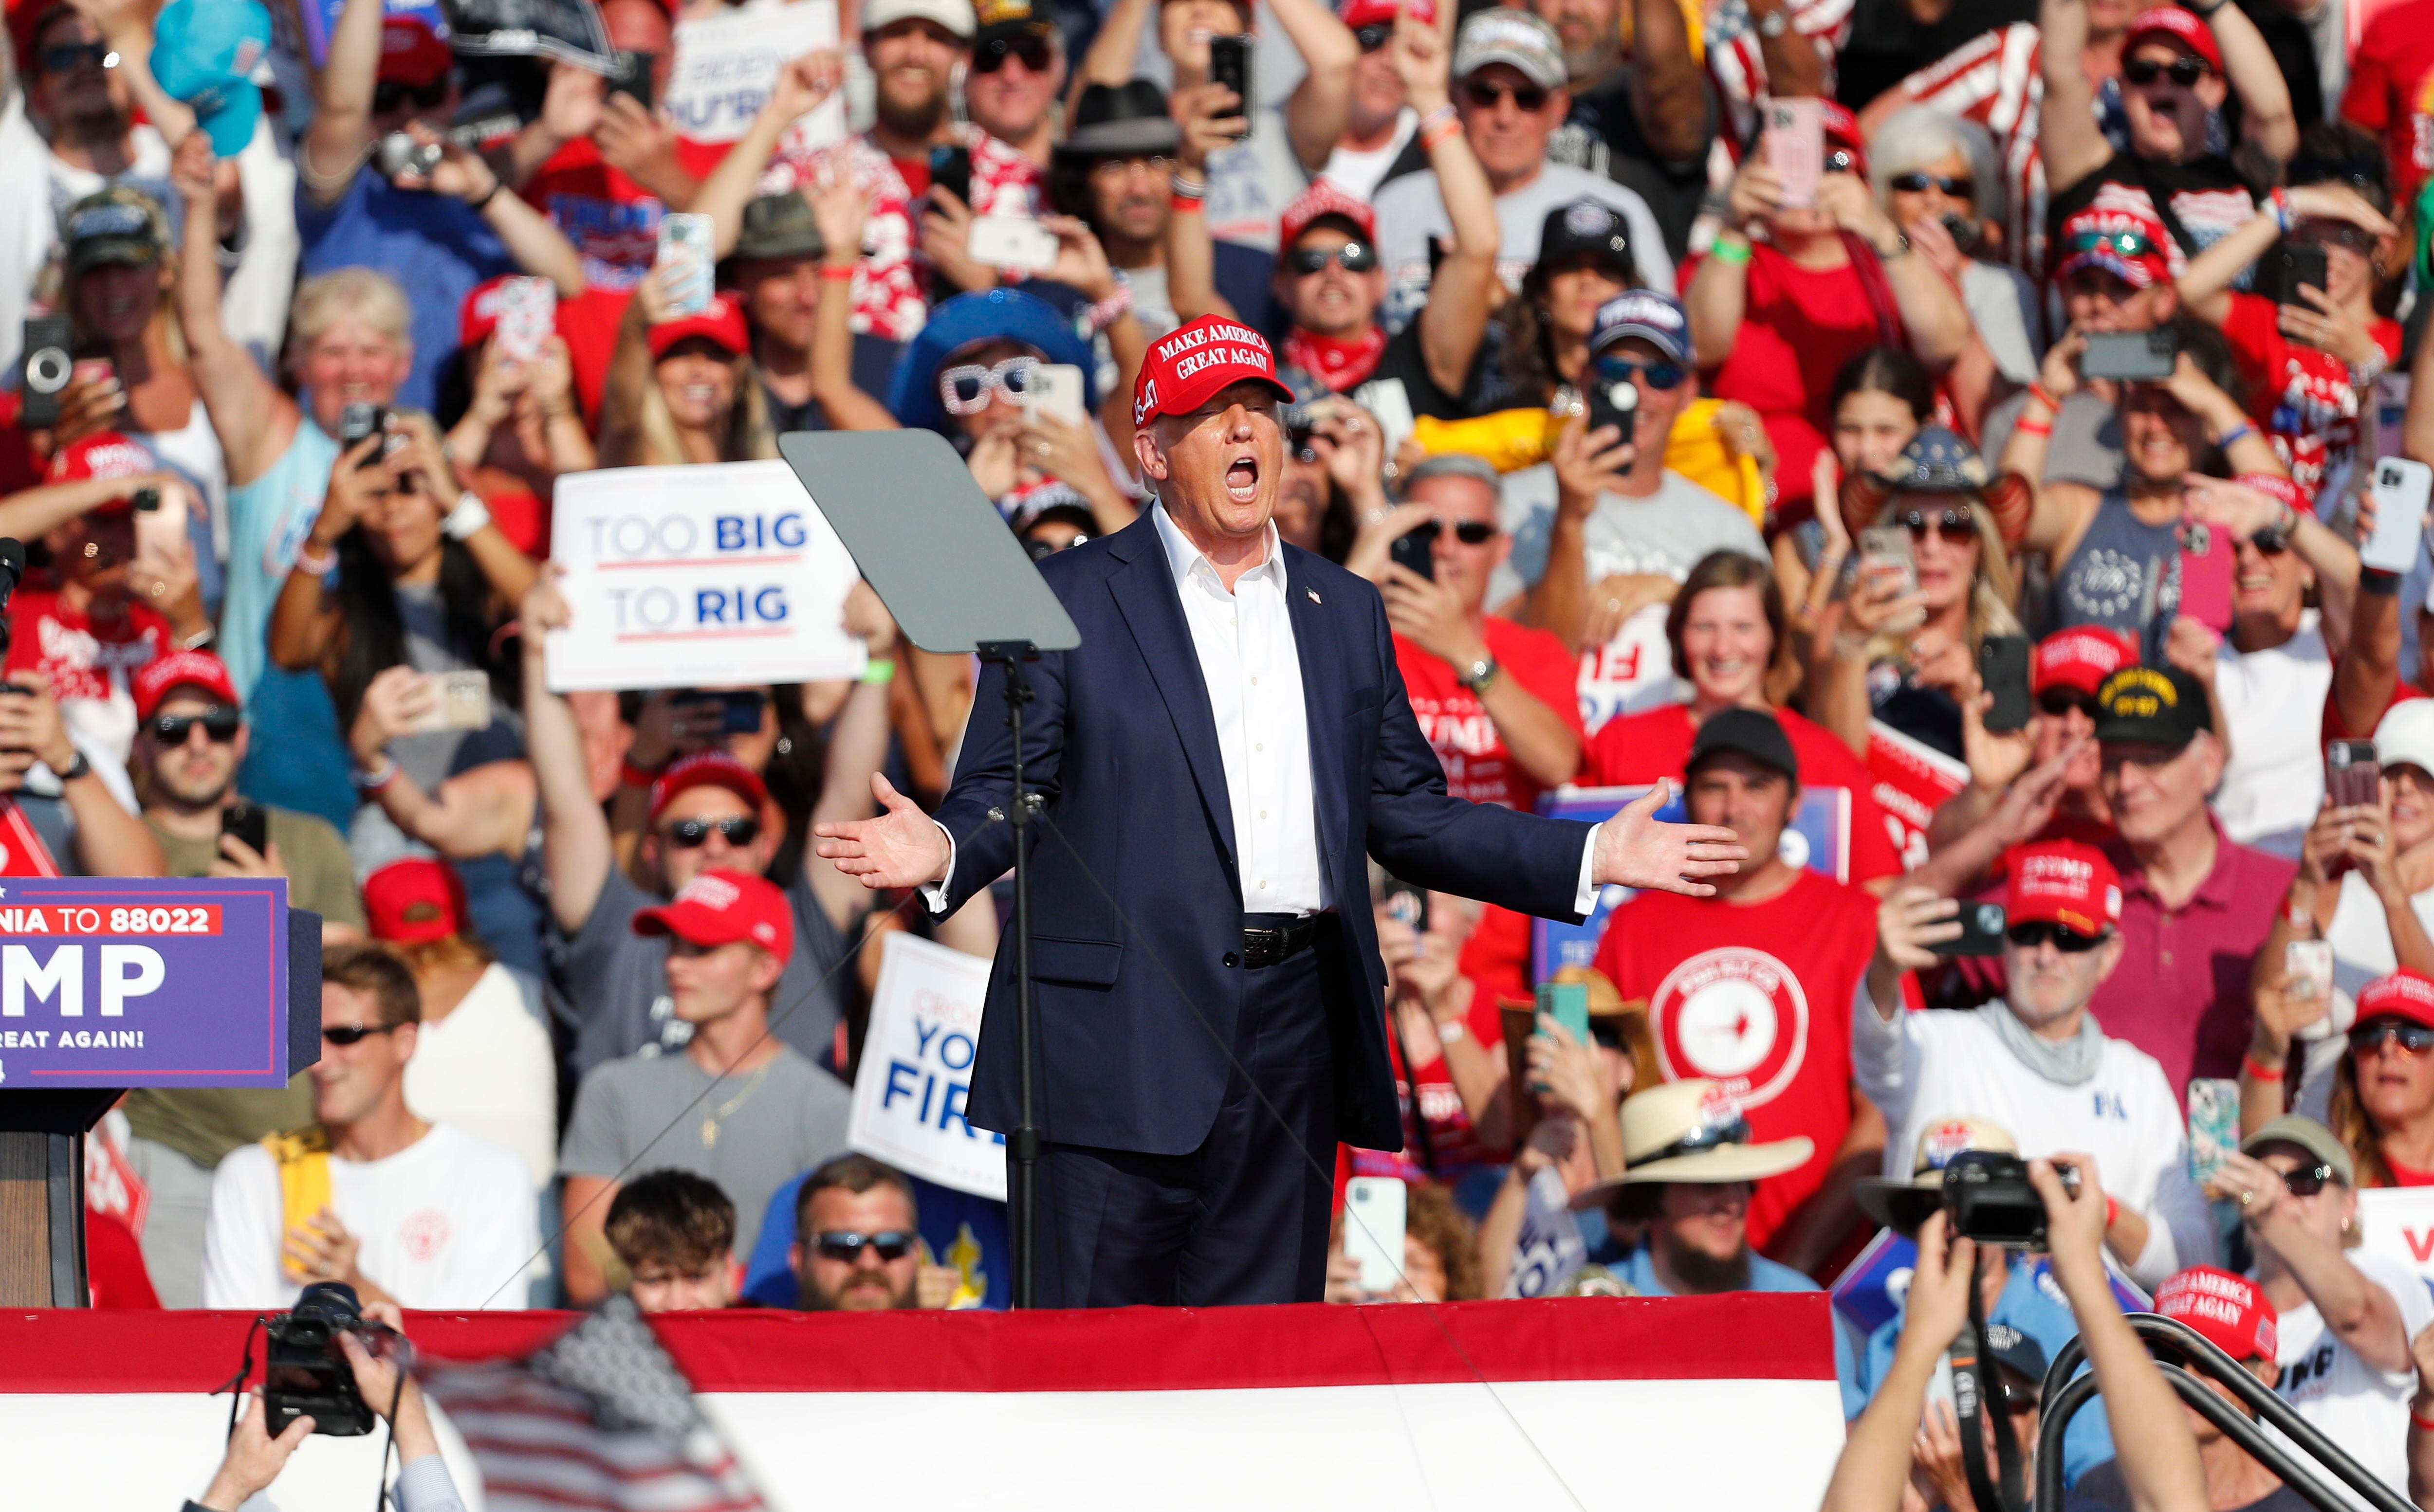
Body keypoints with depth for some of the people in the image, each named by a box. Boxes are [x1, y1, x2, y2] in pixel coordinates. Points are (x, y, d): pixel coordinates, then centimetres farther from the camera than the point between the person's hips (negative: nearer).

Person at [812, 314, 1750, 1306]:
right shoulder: (1070, 600, 4)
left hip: (1292, 1037, 4)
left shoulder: (1344, 612, 18)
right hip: (1124, 1030, -4)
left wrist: (1593, 858, 11)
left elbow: (1407, 815, 19)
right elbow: (1004, 793, 0)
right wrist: (945, 852, -23)